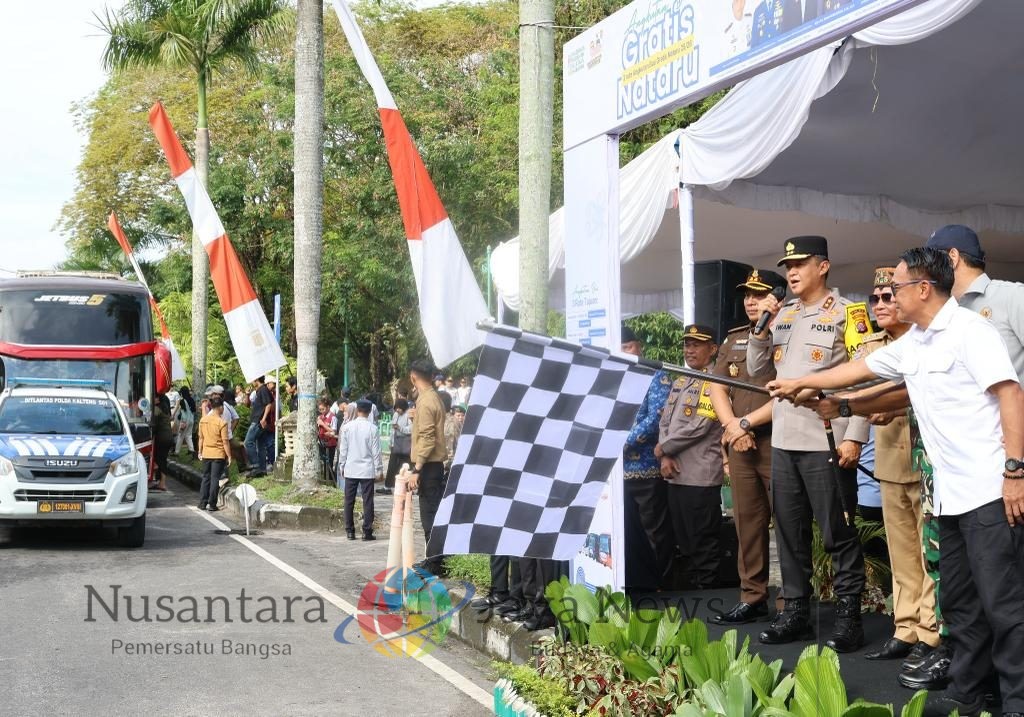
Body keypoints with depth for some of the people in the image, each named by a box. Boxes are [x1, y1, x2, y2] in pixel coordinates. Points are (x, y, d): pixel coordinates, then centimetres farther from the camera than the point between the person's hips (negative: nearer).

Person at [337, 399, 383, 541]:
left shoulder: (347, 427, -3)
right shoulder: (372, 428, -8)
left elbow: (343, 449, 2)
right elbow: (376, 451, -5)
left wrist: (342, 466, 13)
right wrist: (379, 469, 4)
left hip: (350, 469, 2)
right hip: (367, 470, -2)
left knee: (349, 501, 9)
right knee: (367, 501, 2)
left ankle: (350, 531, 11)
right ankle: (367, 532, 0)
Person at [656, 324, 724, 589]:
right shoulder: (680, 382, 17)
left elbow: (700, 426, -16)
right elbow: (665, 421, 13)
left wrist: (663, 447, -6)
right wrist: (665, 457, -3)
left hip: (701, 476, -8)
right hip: (675, 474, 8)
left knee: (703, 543, -1)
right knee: (684, 541, 14)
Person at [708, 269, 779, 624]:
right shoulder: (732, 341, 17)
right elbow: (718, 390, 12)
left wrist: (747, 422, -11)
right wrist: (732, 427, -5)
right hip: (740, 446, 6)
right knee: (747, 522, 8)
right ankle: (752, 598, 15)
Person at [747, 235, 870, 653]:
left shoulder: (847, 313, -5)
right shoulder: (782, 315, 15)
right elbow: (758, 371, 16)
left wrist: (854, 436, -16)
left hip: (827, 443, -7)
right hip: (783, 441, 7)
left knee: (838, 533, -2)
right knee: (789, 531, 12)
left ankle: (848, 616, 6)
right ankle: (795, 611, 21)